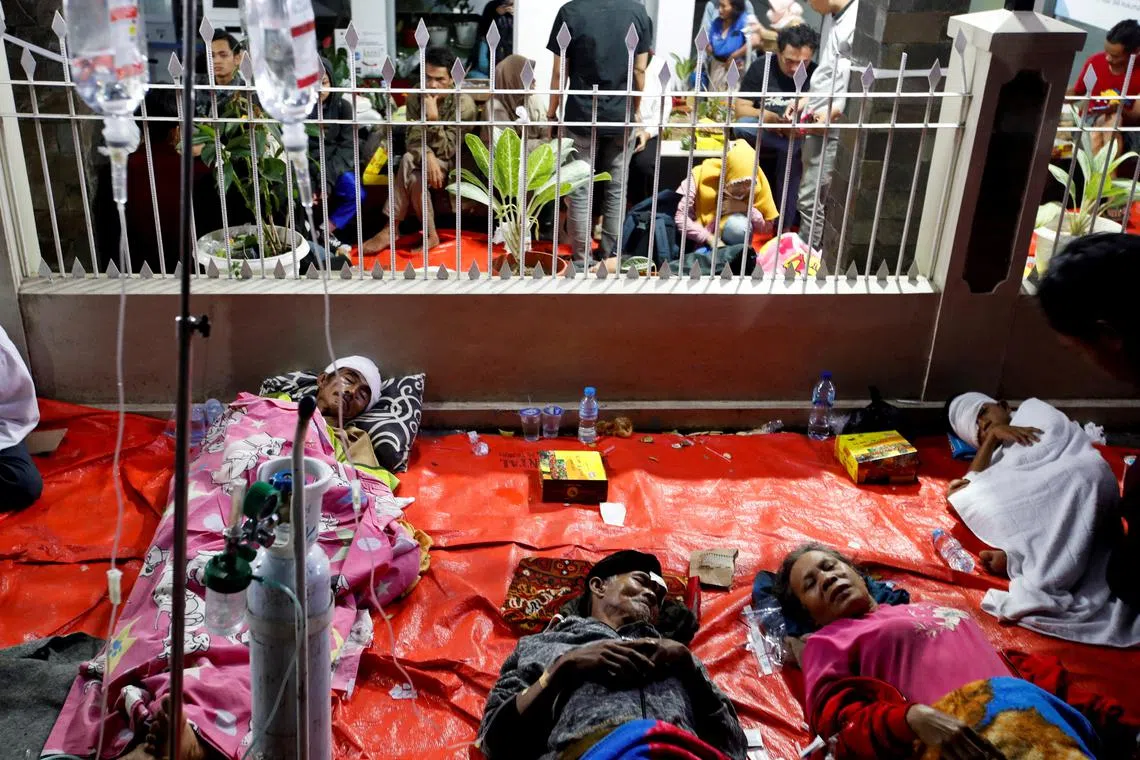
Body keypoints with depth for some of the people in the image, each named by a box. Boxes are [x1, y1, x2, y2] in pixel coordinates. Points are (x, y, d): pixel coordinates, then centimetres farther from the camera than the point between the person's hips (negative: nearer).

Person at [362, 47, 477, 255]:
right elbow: (413, 140, -10)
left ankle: (392, 230, -21)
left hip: (452, 165, -4)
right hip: (426, 162, 4)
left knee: (409, 162, -31)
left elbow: (446, 151, -20)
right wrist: (429, 157, -31)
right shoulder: (415, 97, -4)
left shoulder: (464, 104, -18)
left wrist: (433, 118, -32)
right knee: (415, 177, -32)